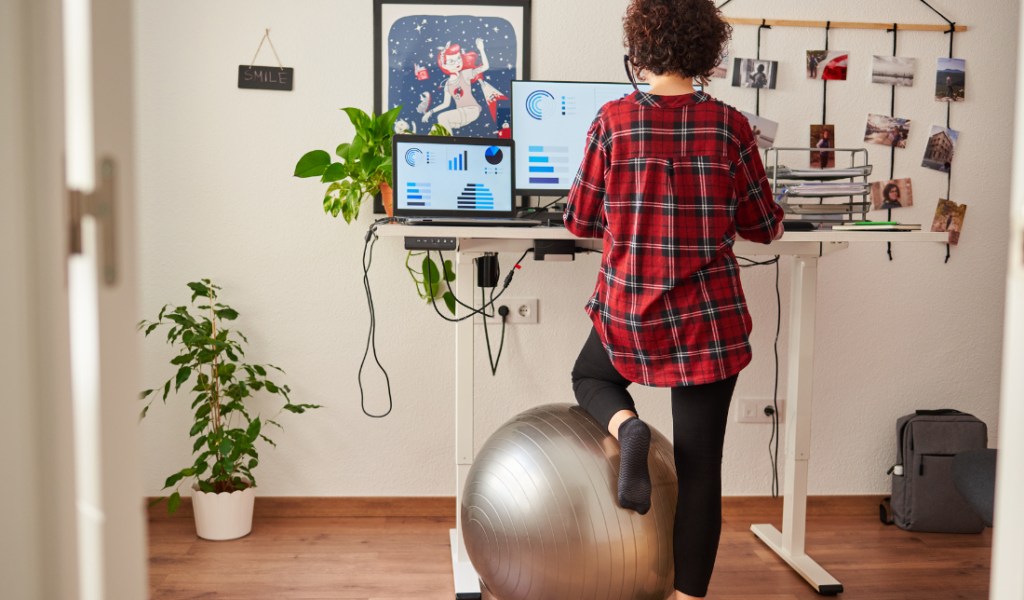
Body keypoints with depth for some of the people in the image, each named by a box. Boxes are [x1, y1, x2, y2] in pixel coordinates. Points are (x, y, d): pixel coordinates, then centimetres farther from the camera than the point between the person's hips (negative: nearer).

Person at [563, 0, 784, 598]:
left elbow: (581, 219, 3)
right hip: (709, 316, 1)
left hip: (627, 309, 0)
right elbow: (766, 226, 4)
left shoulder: (614, 120, -6)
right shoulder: (729, 125, -4)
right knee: (700, 463, 9)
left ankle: (626, 427, -1)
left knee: (590, 376, 31)